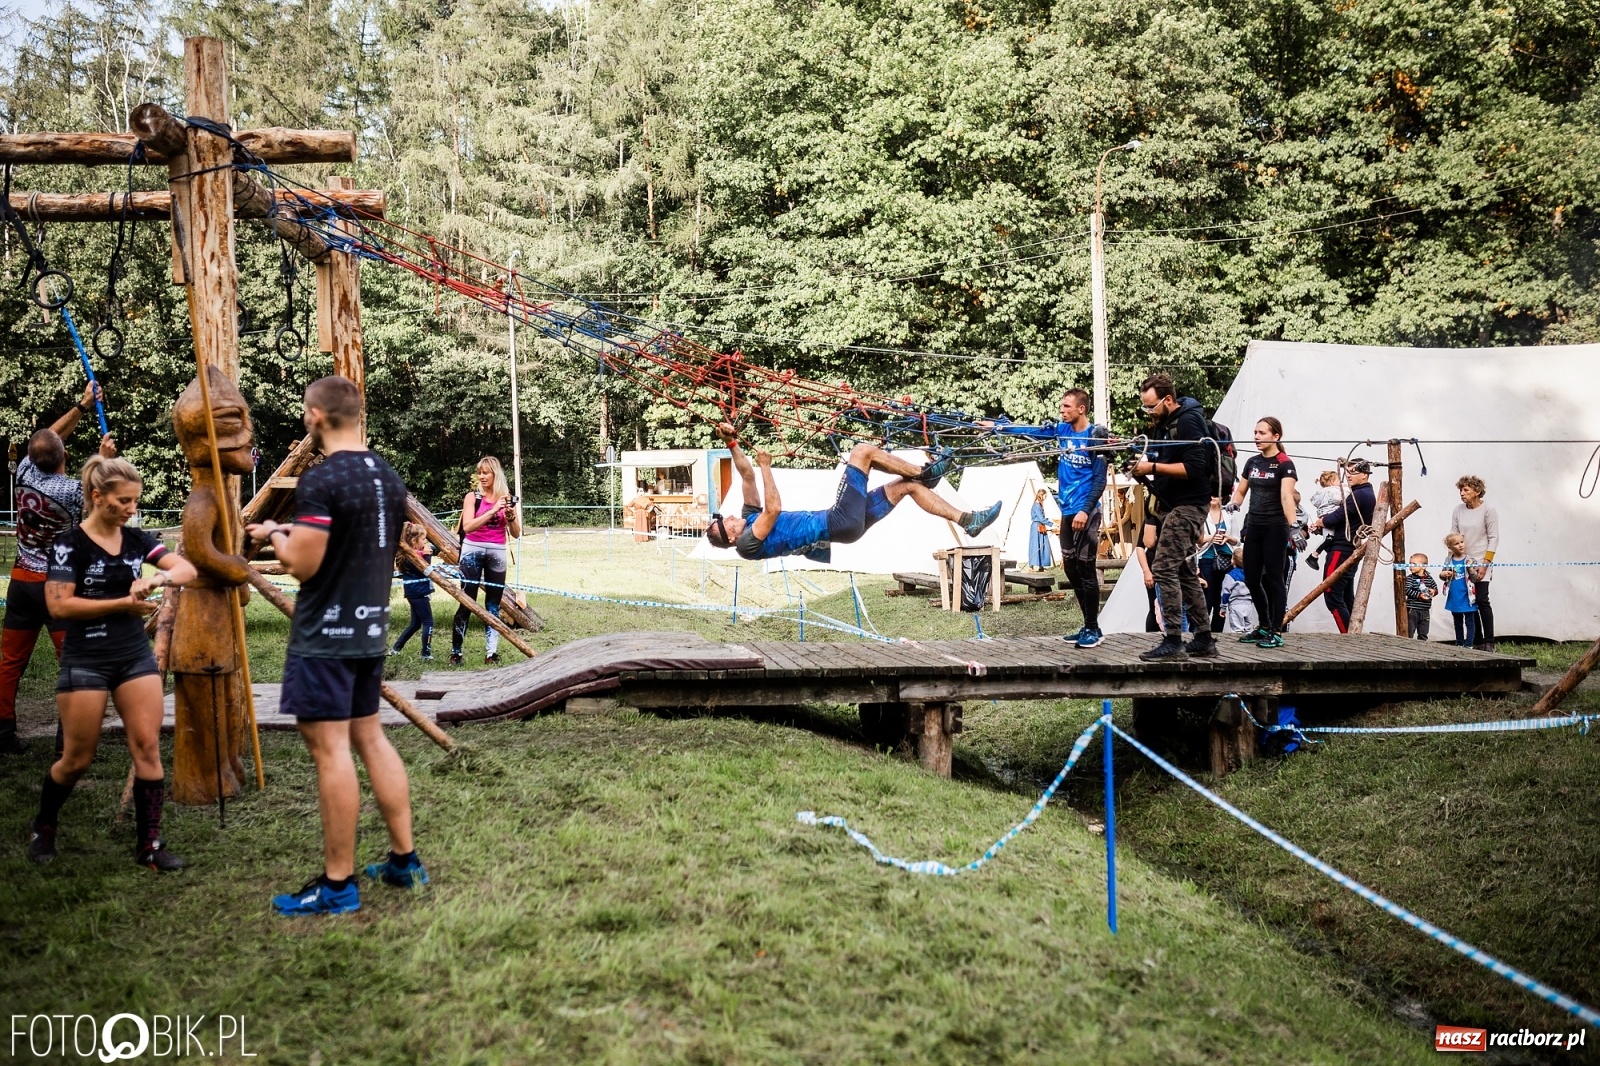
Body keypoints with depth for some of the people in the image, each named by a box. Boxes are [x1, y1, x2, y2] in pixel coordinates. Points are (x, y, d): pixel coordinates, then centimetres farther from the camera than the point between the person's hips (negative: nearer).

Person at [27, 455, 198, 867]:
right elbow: (59, 605, -17)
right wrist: (122, 603, -20)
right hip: (86, 662, -4)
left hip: (136, 656, 5)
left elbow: (187, 569, -4)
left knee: (147, 748, -2)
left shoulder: (137, 540, 4)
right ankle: (42, 827, 32)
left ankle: (148, 845, 5)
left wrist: (159, 577, -24)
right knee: (78, 758, 5)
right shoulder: (70, 544, -10)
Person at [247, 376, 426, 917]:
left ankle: (338, 884, 1)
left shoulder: (321, 482, -17)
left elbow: (302, 564, -19)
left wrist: (275, 534, 1)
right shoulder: (389, 477, 9)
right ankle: (404, 860, 20)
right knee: (370, 736, 16)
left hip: (324, 637, -8)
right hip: (371, 629, 8)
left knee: (330, 748, -4)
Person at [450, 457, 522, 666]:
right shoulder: (472, 497, -2)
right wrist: (492, 511, -24)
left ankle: (491, 653, 6)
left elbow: (516, 533, 5)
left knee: (493, 605, 4)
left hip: (497, 554, 2)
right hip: (473, 551, -2)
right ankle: (455, 652, 1)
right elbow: (467, 527, -16)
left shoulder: (508, 498, 5)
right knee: (467, 603, -4)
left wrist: (511, 516, -14)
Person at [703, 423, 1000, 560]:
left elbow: (747, 476, 11)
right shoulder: (749, 542, -12)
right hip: (839, 522, -10)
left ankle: (967, 521, 12)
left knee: (907, 486, 9)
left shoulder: (750, 520, 14)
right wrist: (766, 467, -18)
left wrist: (731, 444, 2)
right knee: (862, 451, -9)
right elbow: (774, 508, -25)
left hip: (844, 525, 10)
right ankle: (924, 472, 5)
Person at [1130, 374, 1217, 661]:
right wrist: (1144, 467, 0)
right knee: (1185, 573, 12)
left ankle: (1173, 643, -13)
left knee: (1164, 569, -14)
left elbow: (1194, 468, -22)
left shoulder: (1189, 422, -14)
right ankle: (1204, 640, 18)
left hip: (1188, 506, -10)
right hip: (1173, 506, 10)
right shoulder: (1162, 424, 15)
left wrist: (1154, 467, -22)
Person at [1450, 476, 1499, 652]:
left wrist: (1485, 564, -11)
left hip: (1481, 564, -4)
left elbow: (1493, 539, -5)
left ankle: (1489, 642, -5)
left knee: (1482, 600, -11)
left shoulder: (1488, 511, -5)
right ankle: (1478, 642, 8)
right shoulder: (1458, 510, 6)